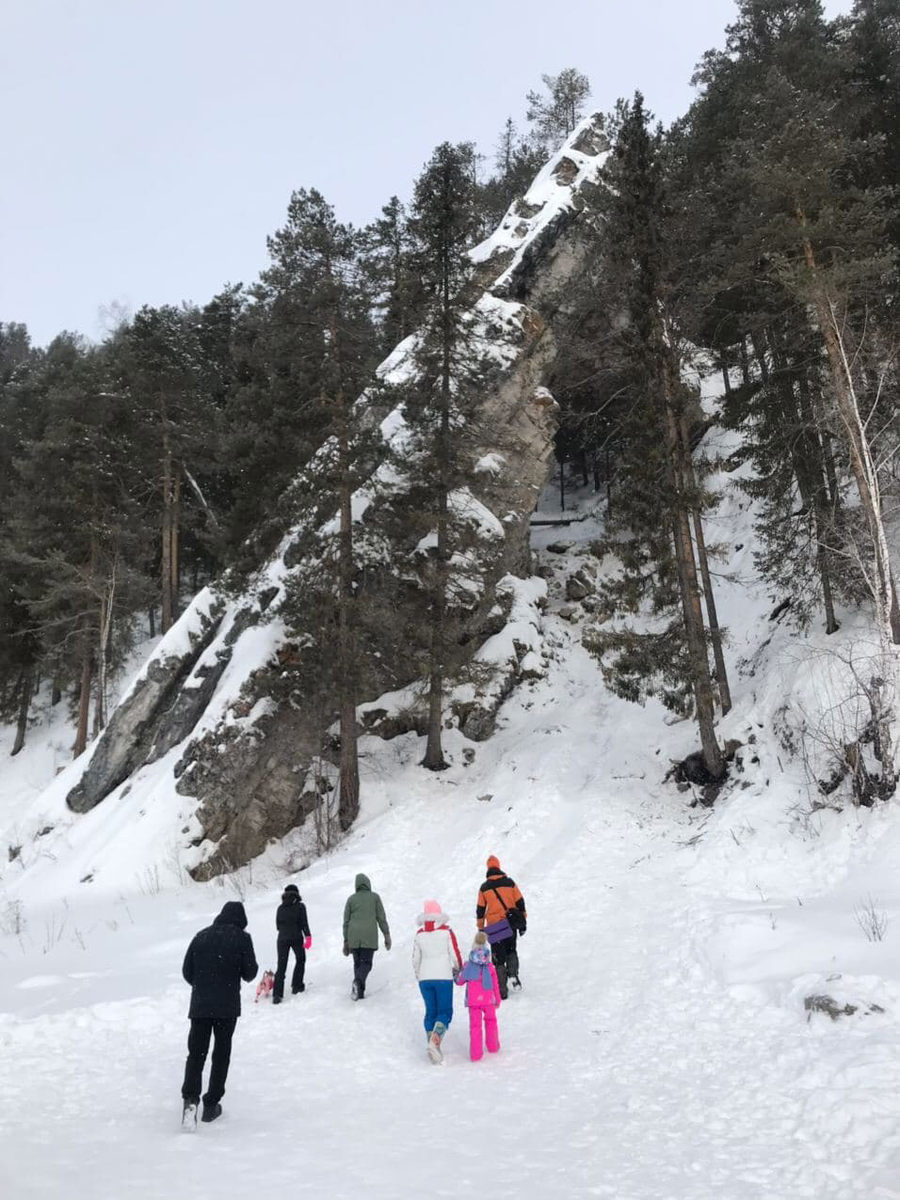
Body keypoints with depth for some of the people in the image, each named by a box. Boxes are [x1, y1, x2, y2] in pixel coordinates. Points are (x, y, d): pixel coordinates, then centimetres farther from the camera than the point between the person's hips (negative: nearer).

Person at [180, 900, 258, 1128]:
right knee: (221, 1053, 10)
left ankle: (190, 1097, -13)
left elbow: (187, 971, 6)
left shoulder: (201, 936, 4)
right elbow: (249, 973, -5)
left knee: (196, 1053, 7)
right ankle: (211, 1104, 11)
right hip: (227, 1006, -2)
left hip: (199, 1005, 2)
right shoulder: (241, 938, -6)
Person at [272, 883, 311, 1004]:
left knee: (281, 966, 1)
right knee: (300, 960, 22)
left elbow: (277, 925, 10)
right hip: (296, 938, -2)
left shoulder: (280, 908, 6)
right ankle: (297, 986, 22)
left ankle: (277, 994, -10)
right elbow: (304, 923, -10)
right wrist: (308, 936, -11)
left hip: (282, 939, 2)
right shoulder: (300, 906, -3)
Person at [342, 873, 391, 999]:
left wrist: (346, 941, 13)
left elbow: (346, 921, 8)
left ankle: (360, 991, 5)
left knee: (357, 963, 14)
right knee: (366, 963, 1)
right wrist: (387, 935, 6)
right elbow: (381, 918, 2)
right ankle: (357, 982, -25)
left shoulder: (351, 899, 9)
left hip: (354, 938, 2)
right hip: (369, 937, -2)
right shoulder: (375, 897, 5)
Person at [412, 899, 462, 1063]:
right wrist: (458, 969, 16)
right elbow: (455, 954, -4)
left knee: (430, 1012, 14)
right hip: (443, 977, -3)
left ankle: (433, 1049, 9)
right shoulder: (446, 931, -6)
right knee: (445, 1012, 4)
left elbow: (415, 959, 8)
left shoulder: (419, 935, 3)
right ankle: (435, 1039, -19)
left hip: (425, 978, 3)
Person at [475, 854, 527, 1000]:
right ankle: (513, 974, -4)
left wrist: (480, 928, 14)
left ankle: (502, 990, 1)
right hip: (510, 925, 1)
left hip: (494, 927, -1)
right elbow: (520, 902, 3)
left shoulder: (484, 887, 0)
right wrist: (523, 921, 11)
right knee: (511, 951, 22)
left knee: (499, 958, 7)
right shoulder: (509, 883, 0)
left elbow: (480, 909, 4)